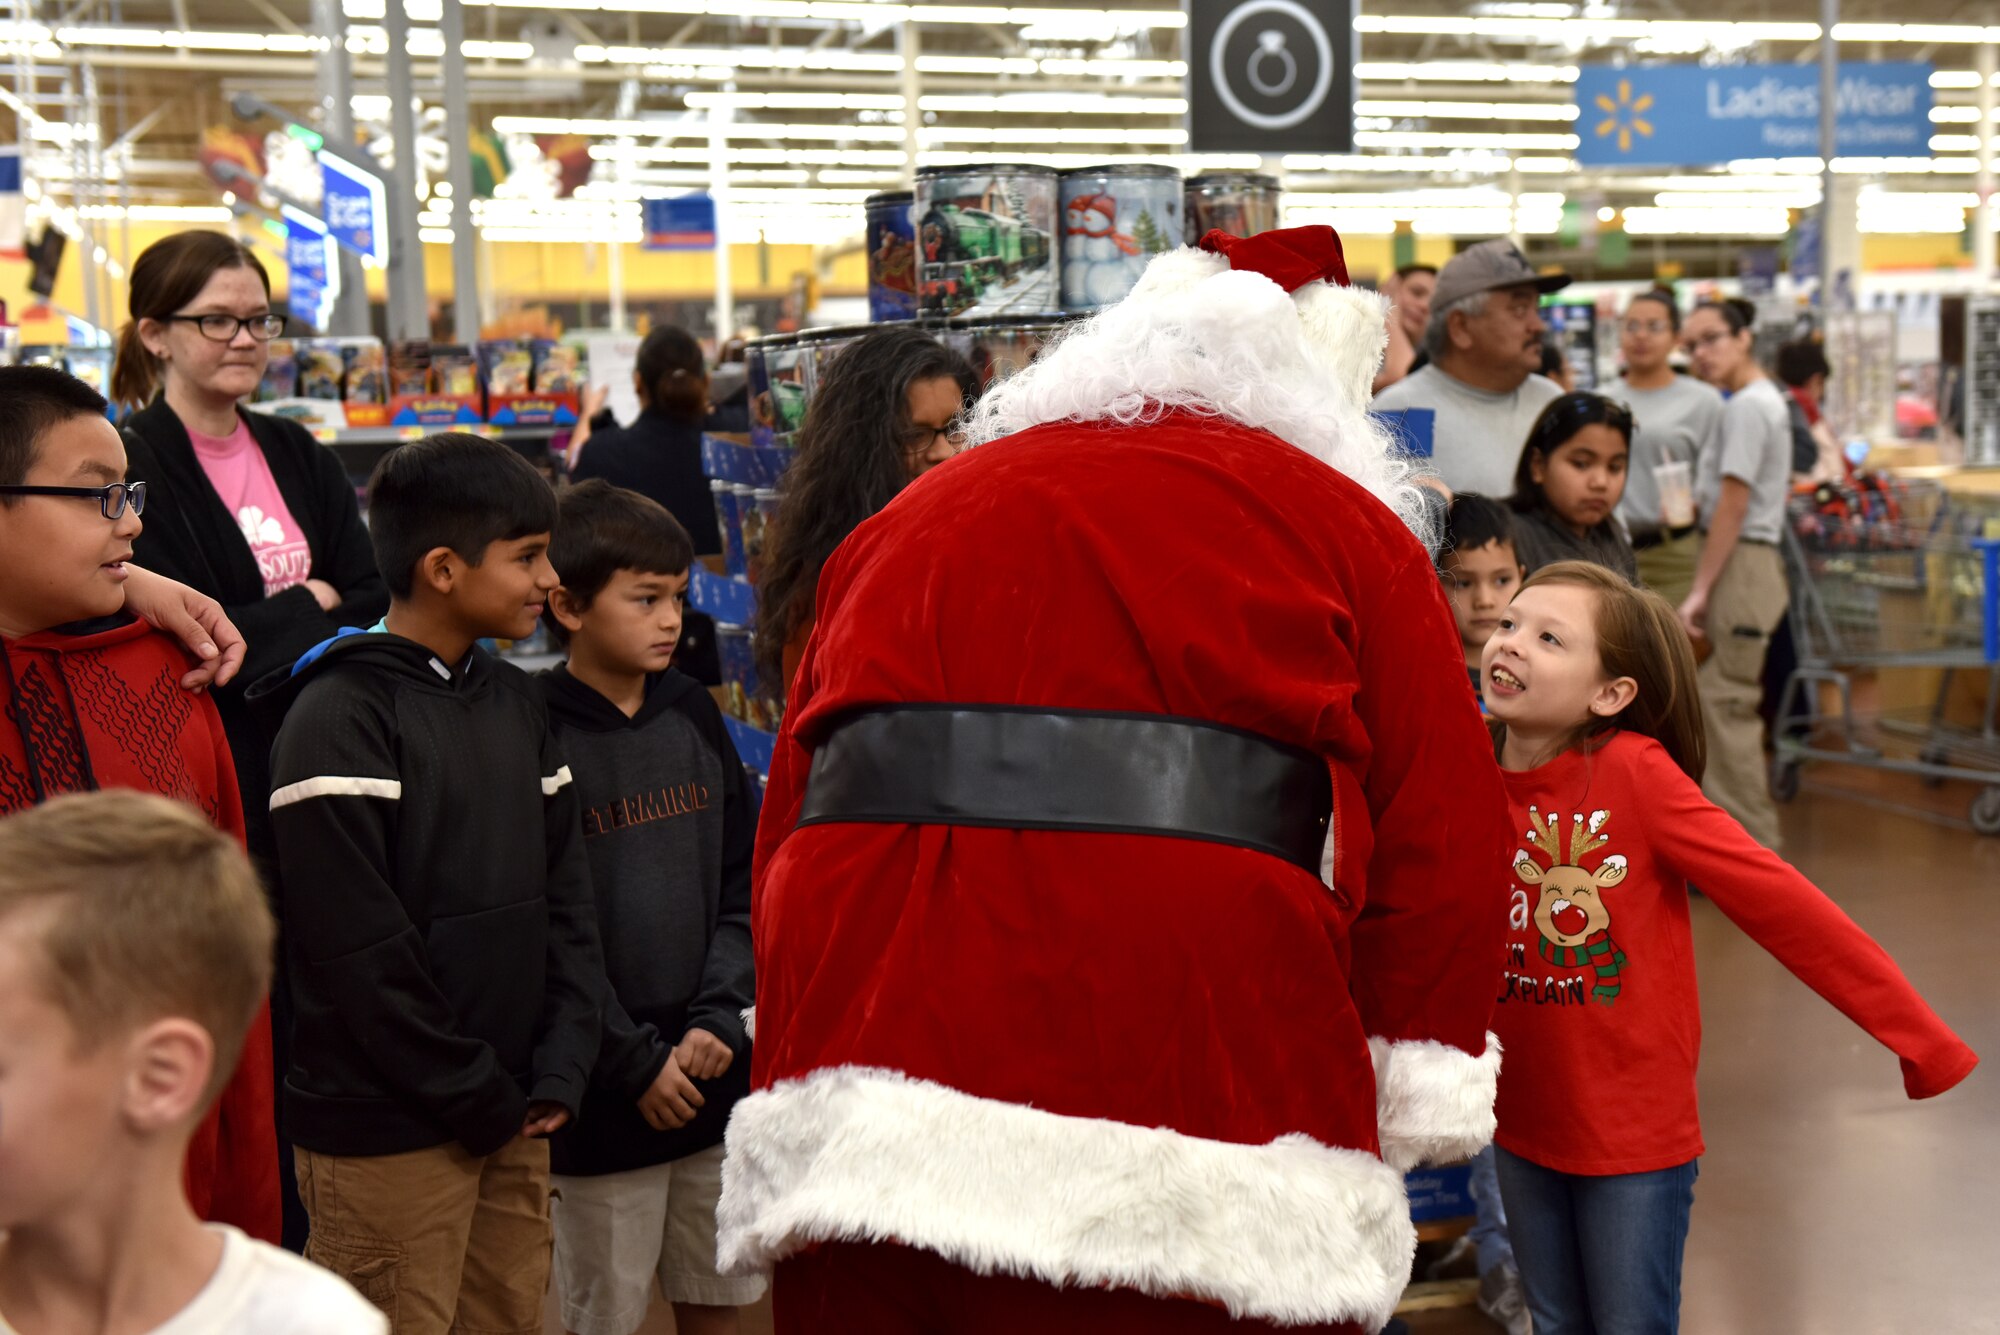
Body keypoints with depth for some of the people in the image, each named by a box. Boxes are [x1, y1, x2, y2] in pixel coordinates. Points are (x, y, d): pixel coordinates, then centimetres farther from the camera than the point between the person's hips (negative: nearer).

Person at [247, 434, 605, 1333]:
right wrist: (478, 1099, -12)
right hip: (387, 1133, -7)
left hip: (515, 1120, 7)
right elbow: (357, 946, -17)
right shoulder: (339, 719, -12)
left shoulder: (516, 703, 12)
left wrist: (557, 1073, 0)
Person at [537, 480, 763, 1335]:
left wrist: (717, 1019, -5)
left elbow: (743, 888, 8)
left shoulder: (693, 716, 6)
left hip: (717, 1075, 5)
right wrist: (635, 1064, -12)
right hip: (602, 1102, -5)